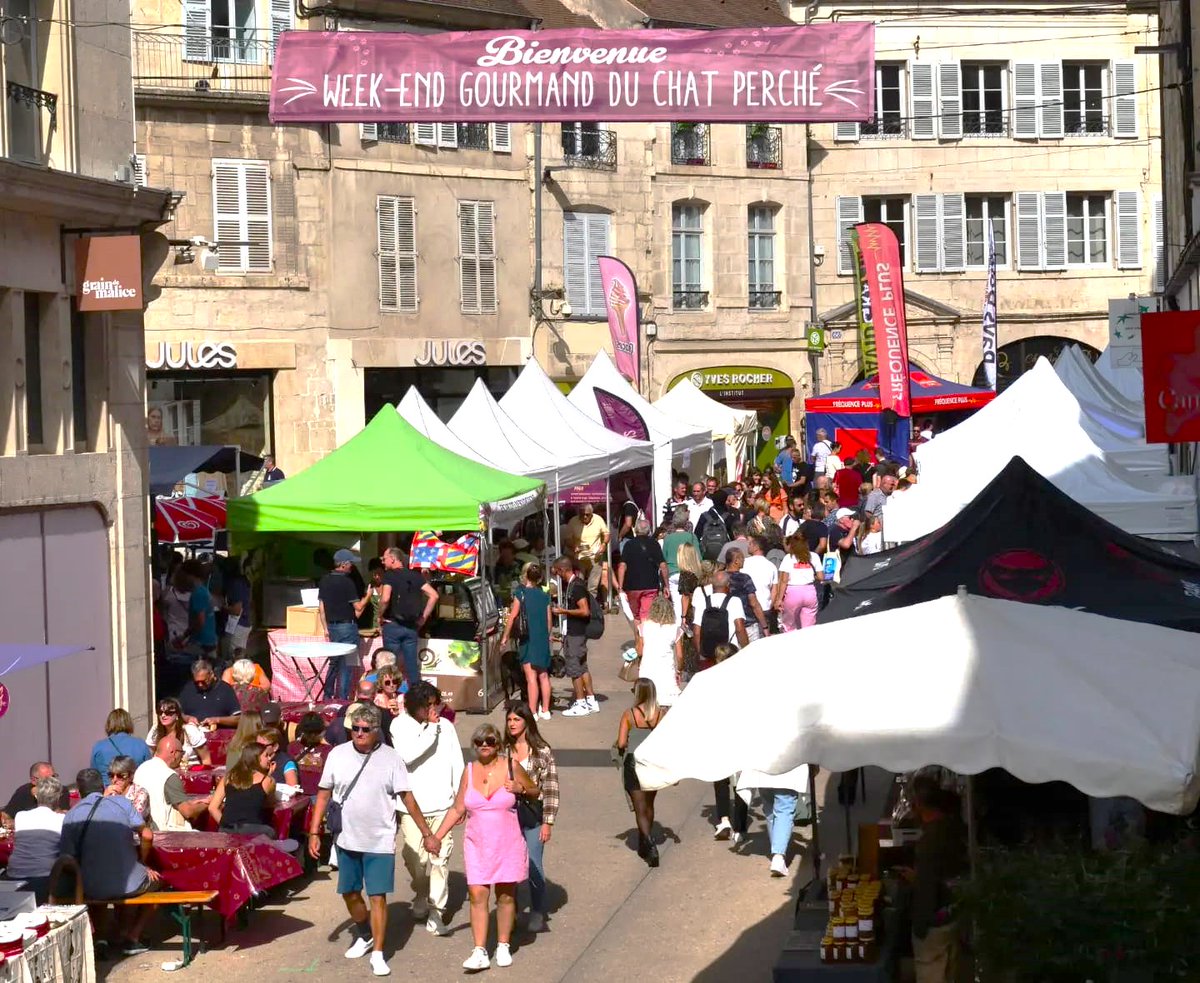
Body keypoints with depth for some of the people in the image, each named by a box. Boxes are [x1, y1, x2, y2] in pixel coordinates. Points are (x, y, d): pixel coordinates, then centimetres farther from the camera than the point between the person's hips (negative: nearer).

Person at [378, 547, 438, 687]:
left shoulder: (390, 575, -8)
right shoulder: (415, 576, 8)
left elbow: (385, 599, -24)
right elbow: (434, 595, 4)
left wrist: (380, 616, -7)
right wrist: (423, 618, 8)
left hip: (392, 625, -5)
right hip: (411, 627, 5)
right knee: (412, 664, 8)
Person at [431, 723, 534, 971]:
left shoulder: (511, 766, -2)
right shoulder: (470, 771, 4)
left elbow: (535, 791, 9)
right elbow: (457, 809, 8)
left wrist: (521, 789, -13)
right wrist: (437, 836, 3)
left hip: (507, 844, -1)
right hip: (477, 845, 1)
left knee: (505, 895, 4)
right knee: (477, 895, -7)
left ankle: (503, 946, 18)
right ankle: (479, 952, -6)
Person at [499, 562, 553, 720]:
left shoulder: (520, 593, -7)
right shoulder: (544, 595, 6)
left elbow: (513, 617, -6)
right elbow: (549, 620, 9)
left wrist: (505, 637, 2)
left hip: (527, 639, -5)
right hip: (543, 639, 5)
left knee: (531, 677, -7)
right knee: (543, 675, 12)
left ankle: (532, 712, -8)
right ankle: (545, 710, 16)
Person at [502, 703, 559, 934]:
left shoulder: (542, 752, -3)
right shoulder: (503, 751, 5)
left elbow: (551, 788, -3)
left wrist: (548, 822, -7)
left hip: (533, 815, -3)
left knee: (534, 866, -2)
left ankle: (538, 912, 12)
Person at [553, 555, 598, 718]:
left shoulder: (577, 586, -18)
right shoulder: (569, 584, 11)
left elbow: (585, 611, -24)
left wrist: (563, 611, -18)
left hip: (575, 633, -10)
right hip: (574, 632, 10)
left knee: (574, 668, -4)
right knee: (582, 667, 14)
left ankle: (581, 705, 1)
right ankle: (591, 702, 19)